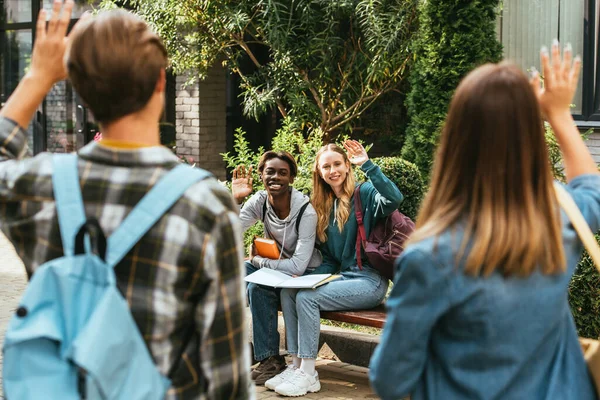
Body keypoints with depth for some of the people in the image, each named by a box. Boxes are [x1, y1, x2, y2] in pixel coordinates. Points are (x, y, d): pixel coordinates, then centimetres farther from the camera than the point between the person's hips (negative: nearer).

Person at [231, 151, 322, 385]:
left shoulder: (306, 211, -23)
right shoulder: (260, 201, -7)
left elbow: (298, 266, -27)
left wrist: (258, 261, -16)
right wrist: (235, 199, -27)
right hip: (277, 266, 6)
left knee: (258, 286, -29)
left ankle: (270, 360, -15)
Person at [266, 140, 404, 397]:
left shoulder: (365, 193, -6)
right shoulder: (324, 207, 15)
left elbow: (394, 199, -30)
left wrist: (367, 165, -30)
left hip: (370, 281, -7)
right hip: (344, 277, 7)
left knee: (306, 297, -23)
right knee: (288, 292, -11)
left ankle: (308, 375, -16)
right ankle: (297, 365, -8)